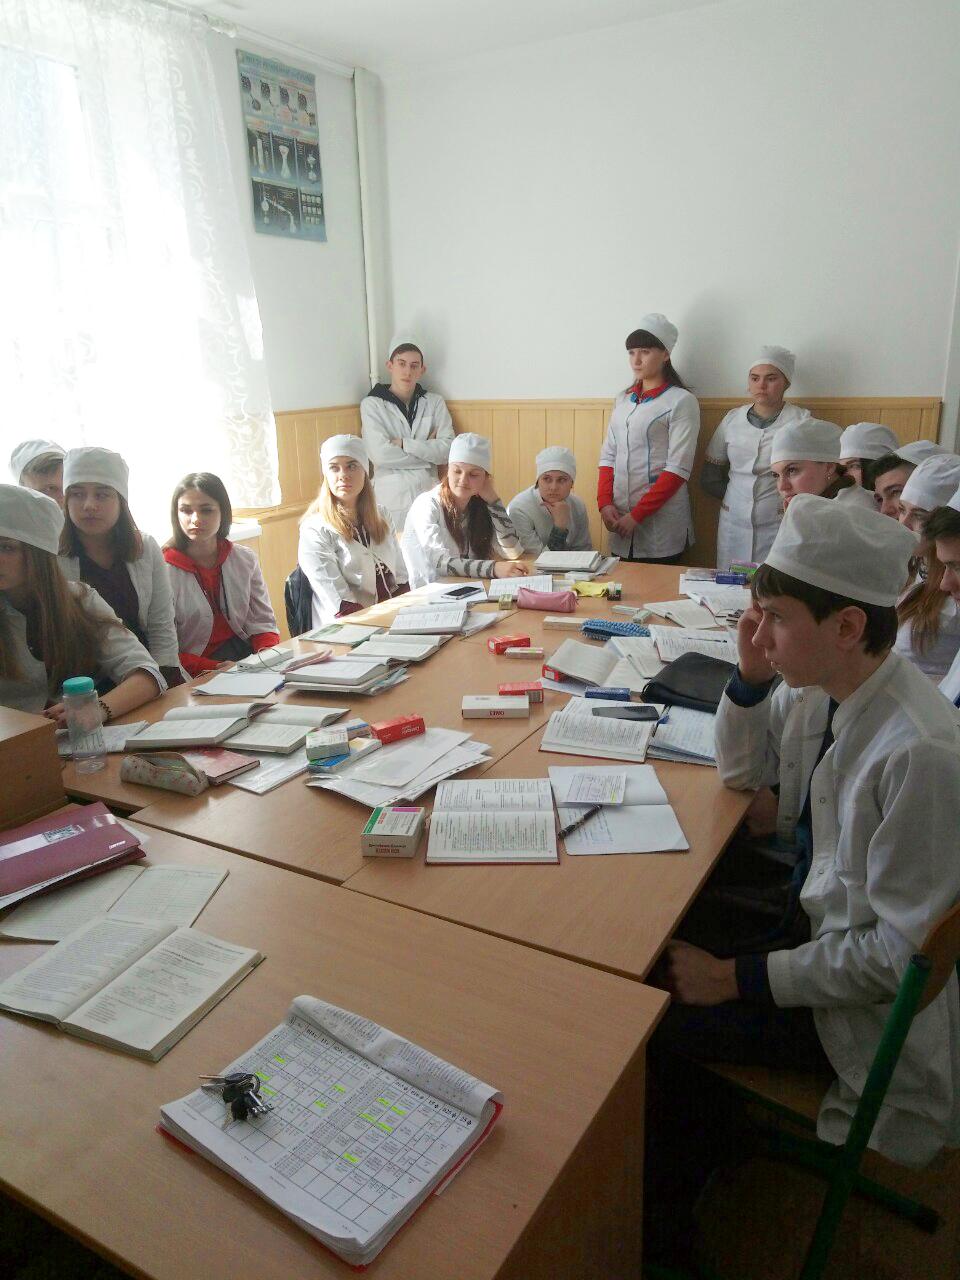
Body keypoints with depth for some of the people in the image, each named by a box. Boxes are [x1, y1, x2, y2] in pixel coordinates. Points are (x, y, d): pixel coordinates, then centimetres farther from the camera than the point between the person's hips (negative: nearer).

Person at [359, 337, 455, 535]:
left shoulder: (434, 402, 8)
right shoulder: (372, 404, 0)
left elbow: (447, 450, -2)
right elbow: (379, 454, -12)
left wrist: (403, 443, -9)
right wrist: (428, 448, -5)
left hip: (428, 493, 2)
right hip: (390, 496, -2)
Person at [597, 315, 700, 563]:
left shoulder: (681, 402, -5)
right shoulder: (624, 399, 13)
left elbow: (678, 470, -11)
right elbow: (608, 456, 11)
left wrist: (636, 516, -15)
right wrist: (605, 503, -5)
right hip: (620, 523, 5)